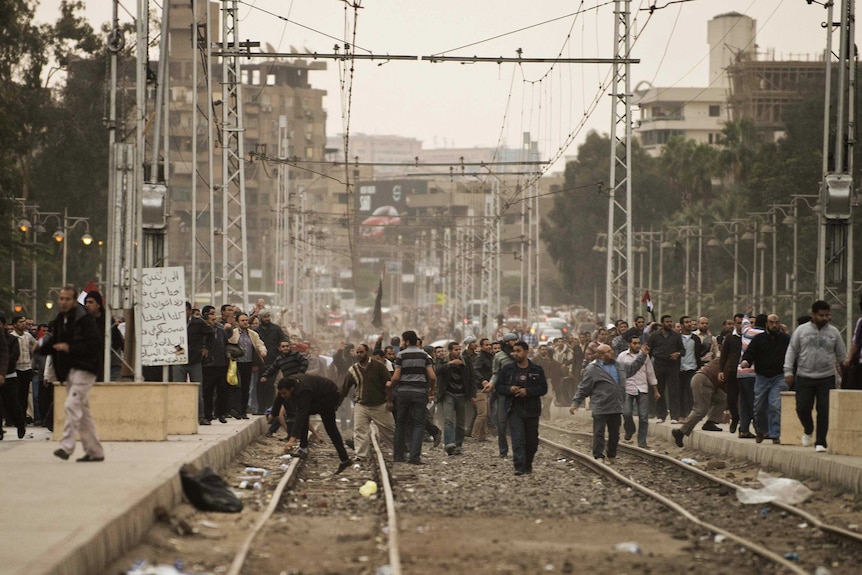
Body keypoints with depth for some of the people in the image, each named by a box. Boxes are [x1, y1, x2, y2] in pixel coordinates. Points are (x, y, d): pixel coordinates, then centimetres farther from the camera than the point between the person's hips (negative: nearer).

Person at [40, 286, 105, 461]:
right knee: (82, 410, 12)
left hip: (83, 370, -9)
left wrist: (70, 348, -26)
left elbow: (93, 344, -19)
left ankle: (66, 446, -22)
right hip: (69, 371, 9)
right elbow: (53, 343, 21)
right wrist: (41, 347, 0)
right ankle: (94, 451, 18)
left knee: (72, 405, -20)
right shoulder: (60, 321, 13)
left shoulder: (85, 319, -12)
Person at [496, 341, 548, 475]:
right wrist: (509, 389, -14)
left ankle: (528, 465, 27)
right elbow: (499, 387, 7)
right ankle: (520, 466, -20)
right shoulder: (507, 369, 6)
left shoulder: (537, 370, 4)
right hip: (514, 409, -1)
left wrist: (527, 391, -16)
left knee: (532, 440, 9)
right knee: (518, 439, -15)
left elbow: (543, 388, -1)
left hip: (532, 410, 1)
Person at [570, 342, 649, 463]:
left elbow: (633, 368, 31)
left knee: (614, 434, 12)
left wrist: (643, 355, 28)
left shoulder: (619, 366, 12)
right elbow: (583, 389, -5)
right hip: (600, 409, -6)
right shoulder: (592, 370, -8)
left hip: (616, 407, 6)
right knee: (599, 433, -5)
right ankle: (598, 457, -3)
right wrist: (575, 403, -7)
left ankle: (611, 457, 24)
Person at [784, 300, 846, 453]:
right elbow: (791, 351, 5)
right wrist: (788, 371, -2)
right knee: (802, 408, -2)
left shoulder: (833, 332, 5)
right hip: (804, 377, 0)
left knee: (824, 411, -4)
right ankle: (808, 430, 28)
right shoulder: (801, 330, 2)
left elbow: (841, 354, 13)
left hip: (826, 378, 0)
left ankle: (820, 442, 3)